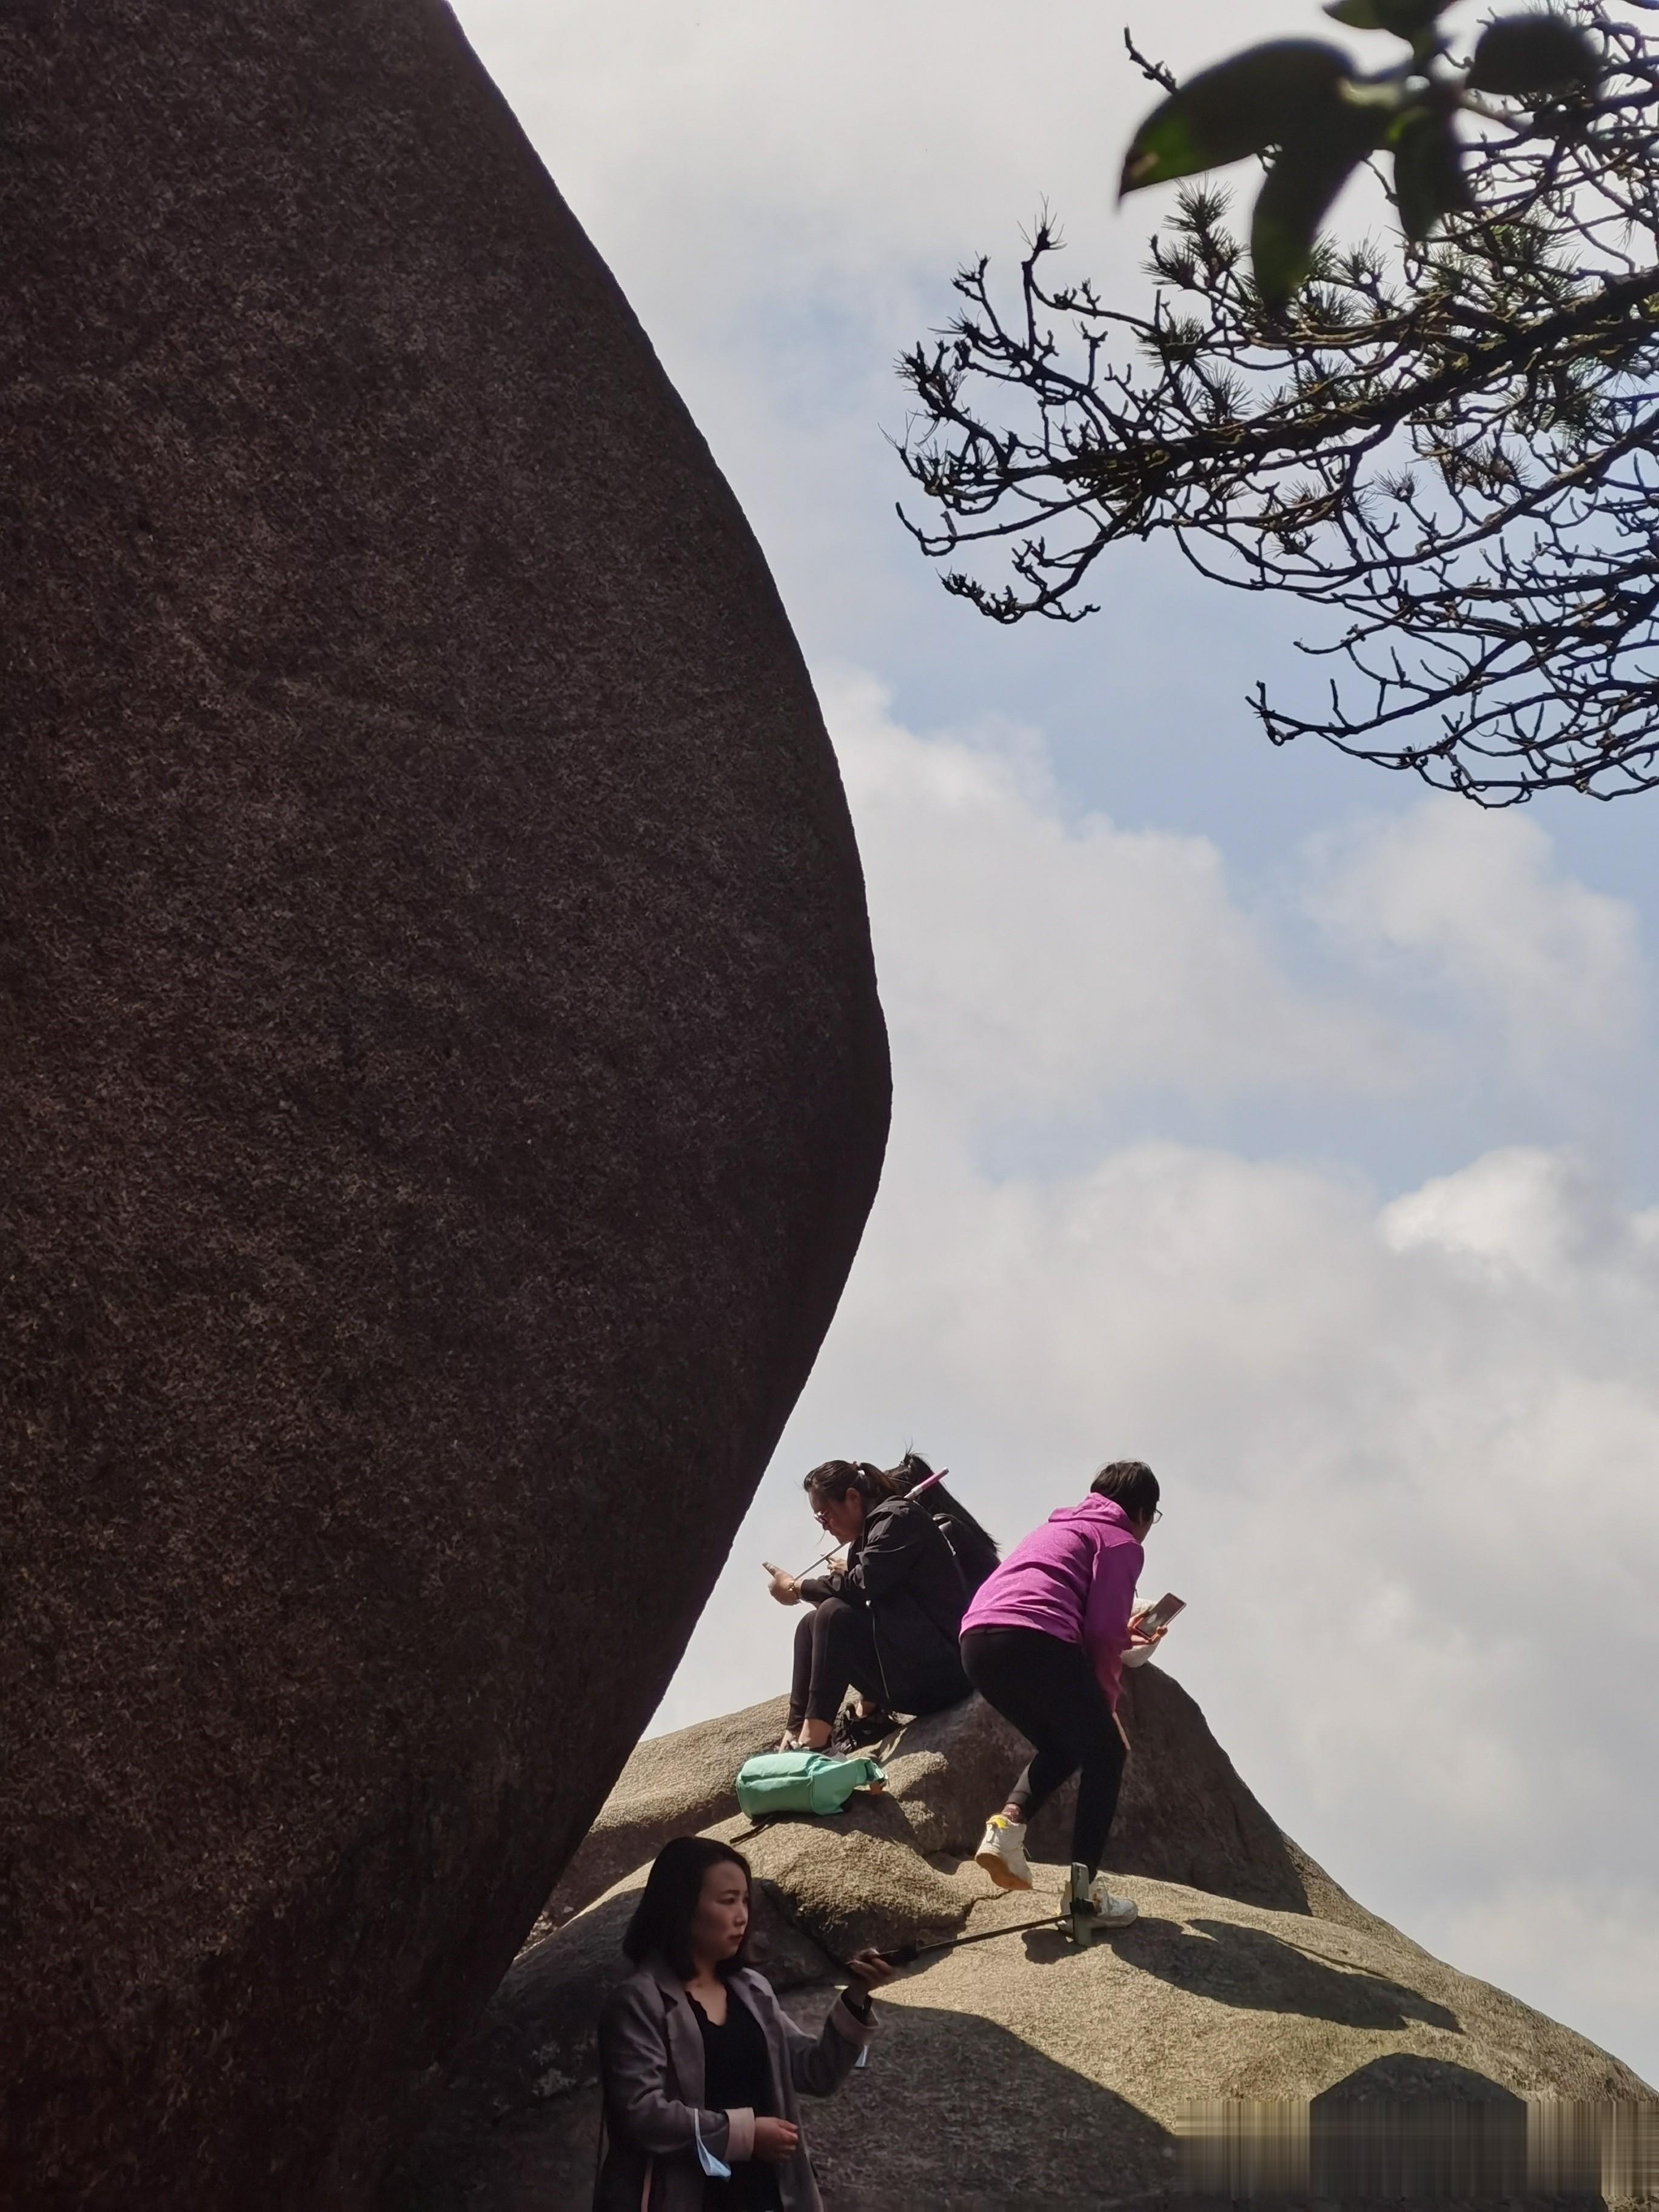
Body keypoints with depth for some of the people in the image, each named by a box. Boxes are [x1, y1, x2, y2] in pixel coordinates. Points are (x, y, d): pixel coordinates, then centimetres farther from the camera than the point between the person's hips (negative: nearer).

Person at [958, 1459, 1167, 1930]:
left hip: (977, 1641, 7)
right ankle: (1083, 1887, 0)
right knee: (1104, 1755, 10)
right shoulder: (1121, 1541, 12)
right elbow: (1102, 1632, 2)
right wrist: (1106, 1703, 12)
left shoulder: (1059, 1529, 35)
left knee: (1061, 1749, 26)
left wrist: (1123, 1635, 46)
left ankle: (1006, 1826, 0)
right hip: (1034, 1641, -7)